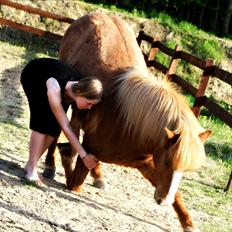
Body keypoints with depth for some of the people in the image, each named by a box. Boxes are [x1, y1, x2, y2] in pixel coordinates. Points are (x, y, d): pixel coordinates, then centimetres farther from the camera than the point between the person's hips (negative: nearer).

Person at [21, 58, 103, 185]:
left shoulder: (80, 89, -29)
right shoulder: (54, 90, -44)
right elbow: (66, 127, -40)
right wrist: (84, 155, -39)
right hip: (32, 75, -5)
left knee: (54, 127, -8)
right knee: (43, 121, -23)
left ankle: (31, 164, 5)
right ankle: (31, 168, -17)